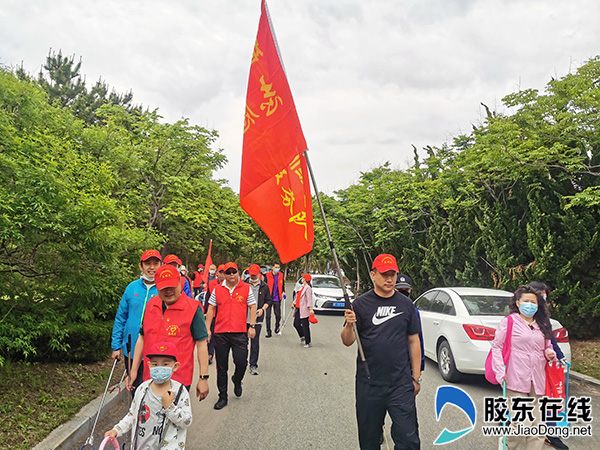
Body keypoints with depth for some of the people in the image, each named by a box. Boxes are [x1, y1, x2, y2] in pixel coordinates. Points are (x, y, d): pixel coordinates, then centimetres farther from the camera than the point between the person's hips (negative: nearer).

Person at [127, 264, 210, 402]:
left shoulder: (193, 308, -9)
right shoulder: (151, 305, 7)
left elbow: (201, 345, -7)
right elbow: (142, 338, 14)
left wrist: (203, 378, -9)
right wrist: (133, 372, 14)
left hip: (179, 380, -5)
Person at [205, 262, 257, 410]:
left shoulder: (246, 288, 4)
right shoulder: (217, 290, 6)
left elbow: (252, 307, 6)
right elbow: (211, 309, 10)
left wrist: (252, 326, -1)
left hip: (240, 333, -1)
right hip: (220, 333, 2)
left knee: (241, 362, -8)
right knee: (221, 367, 8)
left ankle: (237, 381, 27)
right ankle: (222, 397, 24)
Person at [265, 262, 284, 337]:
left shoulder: (281, 275, 7)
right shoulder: (267, 275, -4)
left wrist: (283, 292, 9)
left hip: (277, 299, 2)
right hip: (269, 299, -2)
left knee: (278, 315, 2)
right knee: (268, 316, -1)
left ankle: (277, 327, 30)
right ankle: (268, 332, 10)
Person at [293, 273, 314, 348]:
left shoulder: (308, 288, -14)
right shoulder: (303, 287, 15)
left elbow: (309, 299, -22)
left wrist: (310, 308, -29)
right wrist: (294, 304, 27)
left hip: (304, 310, -9)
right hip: (299, 309, 9)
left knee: (305, 326, -3)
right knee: (296, 324, 12)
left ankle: (308, 342, 6)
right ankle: (303, 337, 29)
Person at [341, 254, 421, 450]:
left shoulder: (406, 304, 5)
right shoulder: (361, 304, -2)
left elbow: (413, 341, 10)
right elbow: (347, 342, -3)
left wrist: (416, 377, 8)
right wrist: (349, 325, -24)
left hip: (401, 384, 1)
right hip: (368, 384, 0)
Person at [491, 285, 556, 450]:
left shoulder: (542, 326, 17)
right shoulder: (509, 321, -1)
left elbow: (547, 347, 28)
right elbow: (496, 346, -3)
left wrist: (549, 353, 4)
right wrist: (500, 372, -10)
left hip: (537, 381, 6)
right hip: (516, 380, -6)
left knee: (536, 423, 6)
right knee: (522, 423, -10)